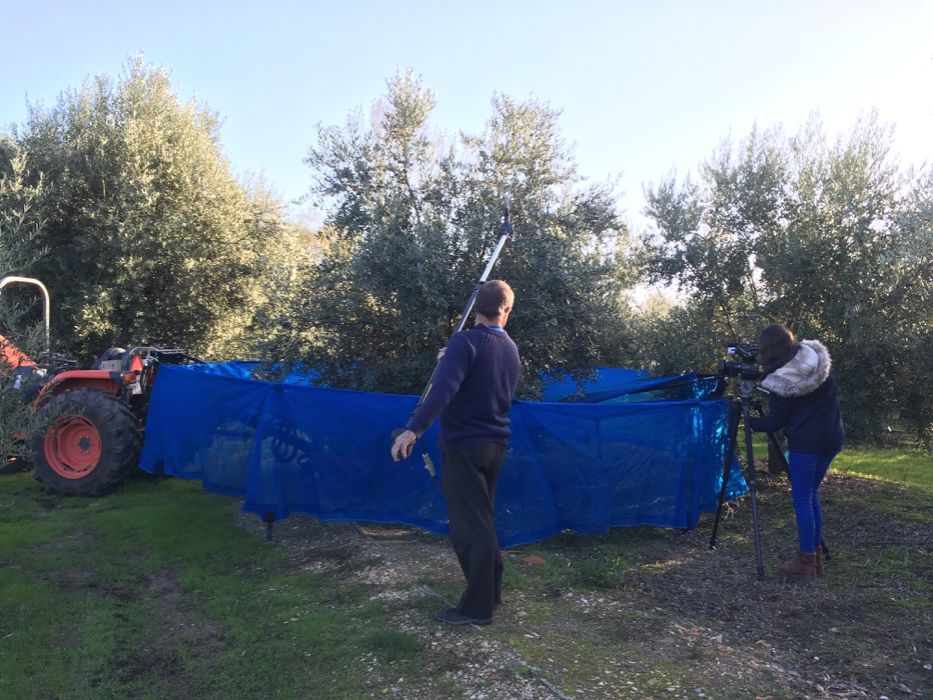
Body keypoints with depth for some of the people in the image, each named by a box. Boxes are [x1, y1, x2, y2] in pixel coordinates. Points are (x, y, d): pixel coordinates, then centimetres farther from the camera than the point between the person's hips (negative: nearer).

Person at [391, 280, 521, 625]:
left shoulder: (465, 341, -15)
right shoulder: (511, 349, 8)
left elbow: (444, 389, -29)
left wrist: (413, 429, -34)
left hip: (463, 445, -7)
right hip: (495, 445, 7)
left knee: (469, 525, 1)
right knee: (481, 519, 21)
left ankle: (477, 607, 9)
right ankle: (491, 589, 30)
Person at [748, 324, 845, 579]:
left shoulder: (780, 380, -18)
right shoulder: (818, 356, -2)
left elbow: (774, 422, -8)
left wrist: (749, 421, 8)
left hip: (805, 442, -7)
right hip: (831, 437, 7)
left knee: (802, 498, 4)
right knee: (812, 494, 16)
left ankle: (806, 561, 9)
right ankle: (816, 556, 21)